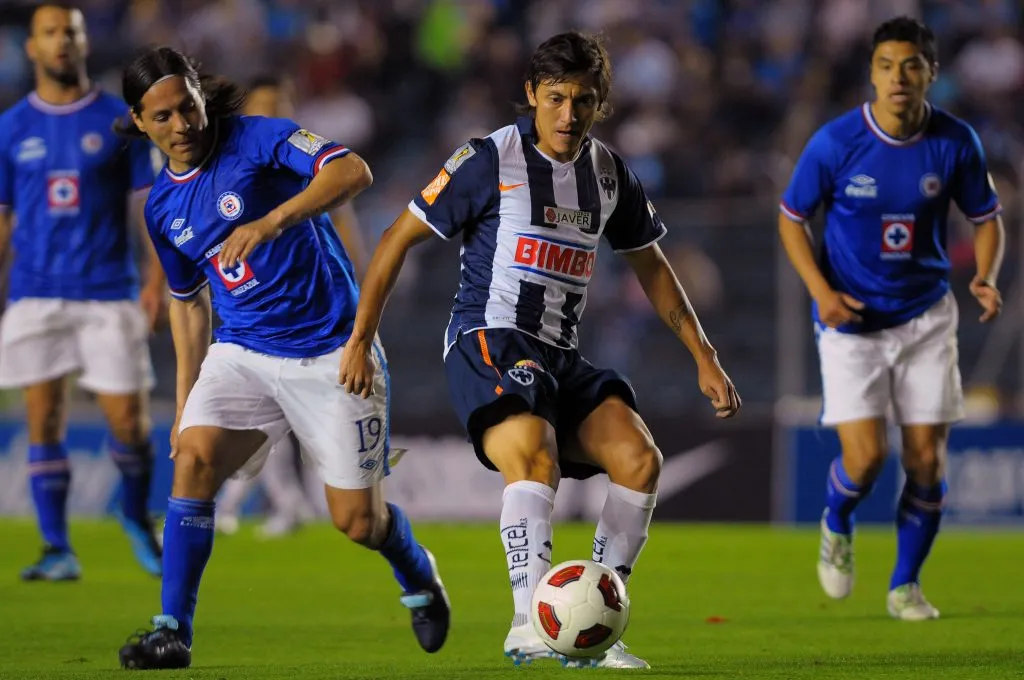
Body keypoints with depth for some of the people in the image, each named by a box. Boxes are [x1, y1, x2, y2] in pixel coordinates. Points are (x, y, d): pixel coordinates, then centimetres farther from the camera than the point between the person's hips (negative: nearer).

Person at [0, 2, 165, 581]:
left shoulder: (119, 120, 3)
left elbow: (150, 205, 3)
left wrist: (157, 282, -6)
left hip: (109, 293, -1)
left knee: (128, 421, -5)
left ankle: (137, 518, 23)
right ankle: (58, 550, 2)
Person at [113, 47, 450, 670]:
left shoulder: (257, 139, -12)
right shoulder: (162, 206, 6)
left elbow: (353, 172, -28)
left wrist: (270, 223, -39)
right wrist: (185, 398, 16)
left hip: (331, 353, -4)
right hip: (242, 353, 4)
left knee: (357, 520, -2)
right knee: (194, 458, -21)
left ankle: (419, 580, 33)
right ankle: (173, 633, -16)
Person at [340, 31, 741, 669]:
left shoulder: (609, 174, 11)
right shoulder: (491, 160, -6)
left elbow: (650, 264, 24)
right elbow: (399, 238, -2)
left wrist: (704, 357, 20)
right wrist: (360, 340, -5)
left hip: (562, 355, 6)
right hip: (489, 341, -6)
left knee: (640, 459, -14)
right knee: (536, 455, -33)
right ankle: (531, 624, -40)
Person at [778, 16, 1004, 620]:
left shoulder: (955, 142, -8)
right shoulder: (836, 142, -14)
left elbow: (987, 217, 6)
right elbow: (792, 217, -1)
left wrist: (986, 277, -13)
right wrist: (821, 290, -14)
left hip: (926, 318, 2)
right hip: (851, 319, -2)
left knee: (927, 458, -1)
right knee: (866, 457, -13)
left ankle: (906, 584, 19)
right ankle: (837, 524, 23)